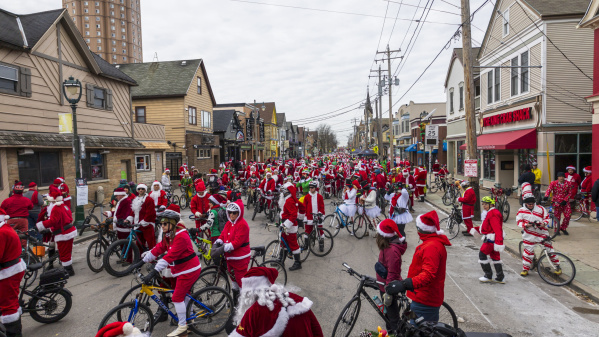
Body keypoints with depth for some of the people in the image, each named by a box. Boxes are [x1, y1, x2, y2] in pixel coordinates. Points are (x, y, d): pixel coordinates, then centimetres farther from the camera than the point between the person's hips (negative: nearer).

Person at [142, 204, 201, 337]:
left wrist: (155, 271, -38)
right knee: (184, 294, 22)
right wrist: (143, 260, 1)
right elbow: (159, 248, 5)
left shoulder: (181, 236, -26)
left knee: (177, 297, -6)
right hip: (183, 270, 10)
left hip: (189, 270, -10)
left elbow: (170, 255, -34)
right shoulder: (168, 235, 5)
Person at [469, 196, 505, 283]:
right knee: (495, 256, 14)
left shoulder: (493, 214, -18)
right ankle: (500, 278, 21)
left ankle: (488, 276, 7)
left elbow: (497, 229, -26)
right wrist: (476, 229, 13)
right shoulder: (490, 213, 17)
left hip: (492, 239, -11)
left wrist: (498, 242, -31)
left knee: (482, 254, -3)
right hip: (492, 239, 11)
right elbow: (486, 227, 23)